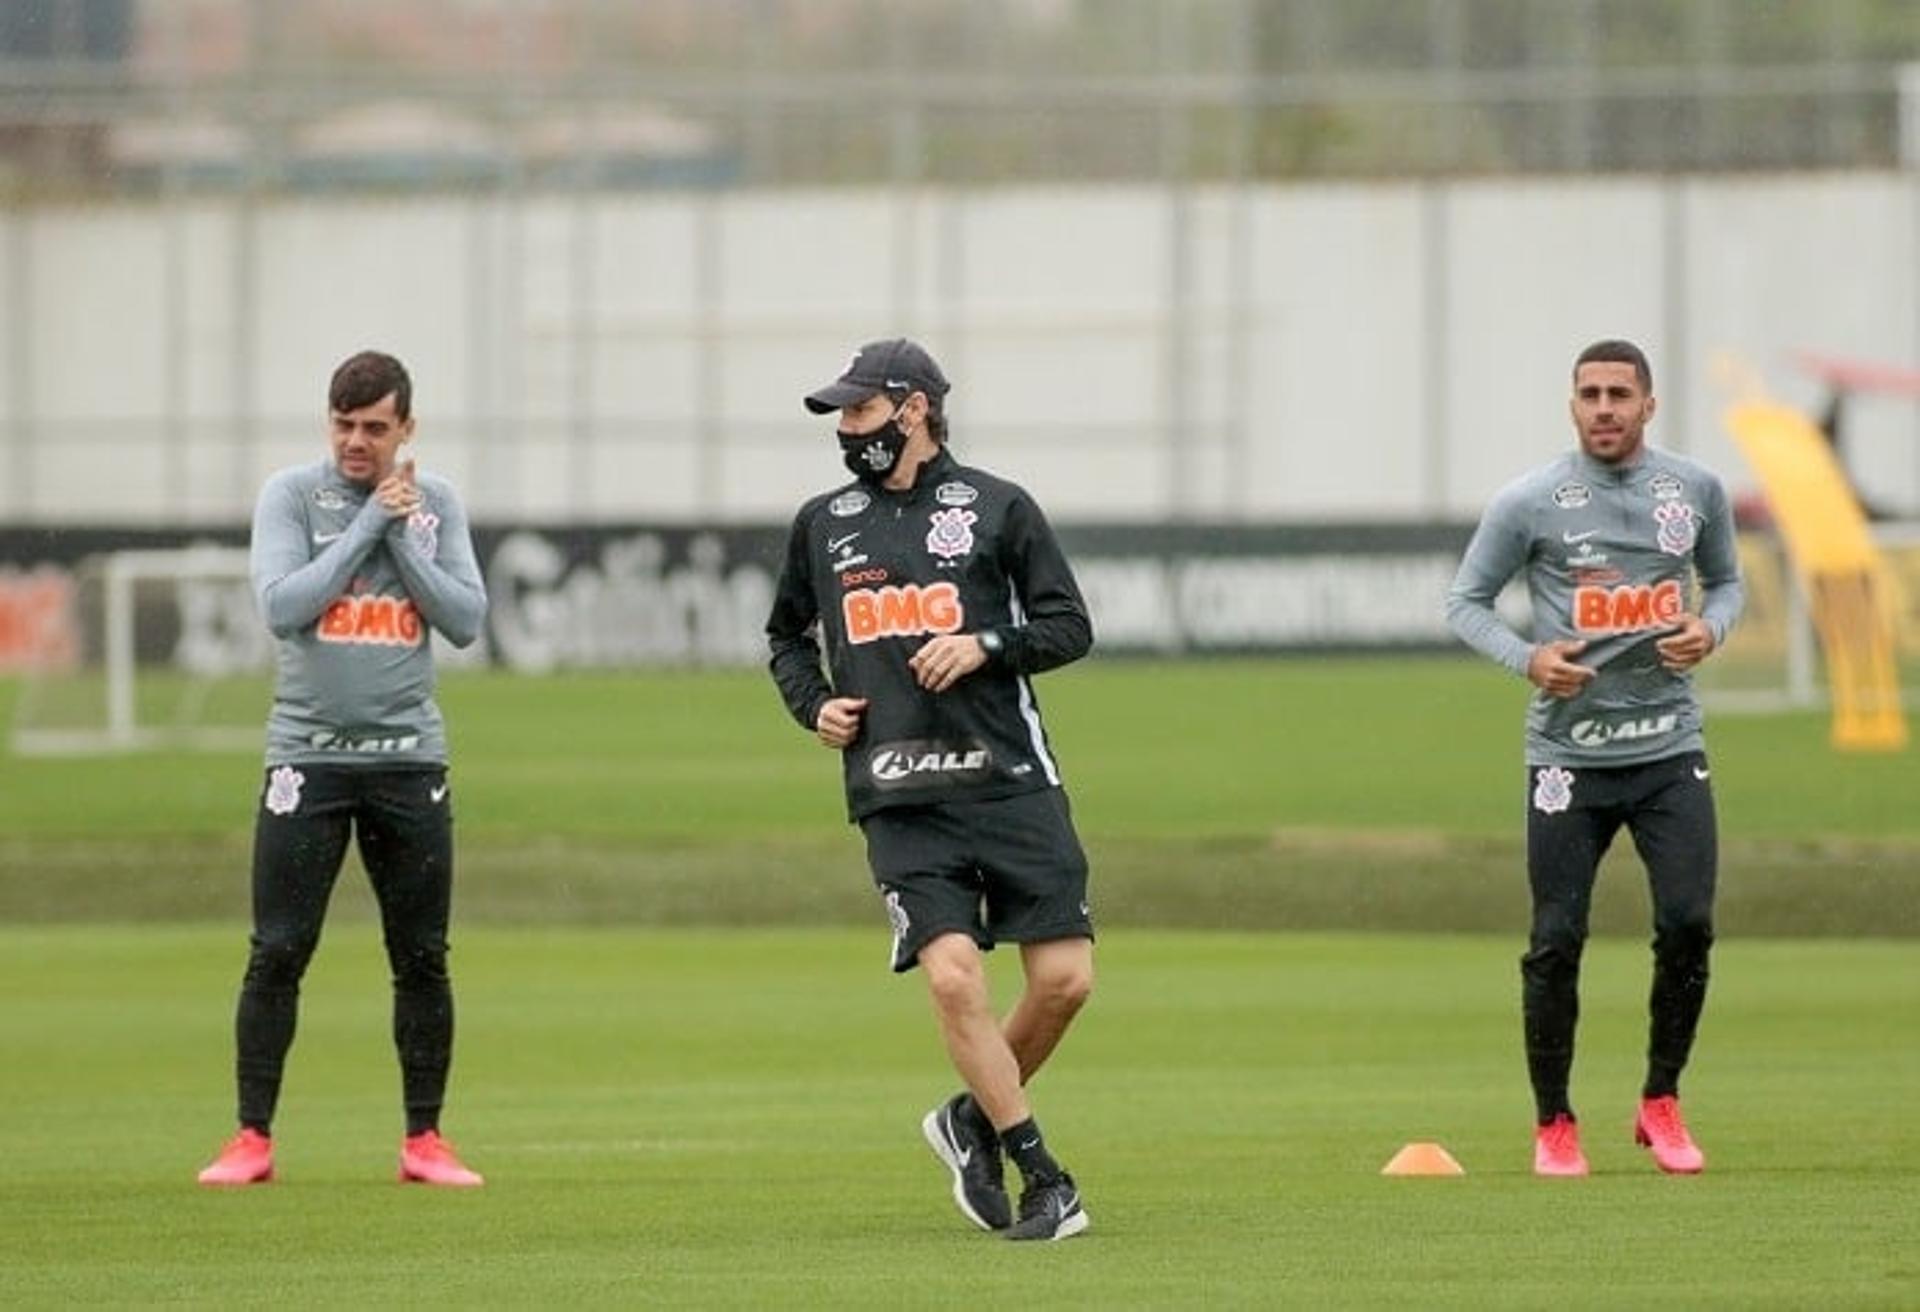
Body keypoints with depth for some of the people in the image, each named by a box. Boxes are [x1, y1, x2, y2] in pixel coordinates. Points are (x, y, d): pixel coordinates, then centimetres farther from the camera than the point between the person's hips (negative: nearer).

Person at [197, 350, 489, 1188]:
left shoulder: (436, 504, 7)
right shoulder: (292, 495, -1)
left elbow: (466, 621, -2)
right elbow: (282, 607, -15)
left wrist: (402, 535, -9)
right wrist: (368, 524, -12)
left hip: (409, 758, 2)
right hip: (309, 754, -2)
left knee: (422, 956, 4)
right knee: (278, 953, -4)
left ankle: (424, 1141, 12)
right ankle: (252, 1140, 1)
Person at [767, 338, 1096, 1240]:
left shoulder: (996, 508, 4)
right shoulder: (823, 524, 13)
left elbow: (1070, 626, 3)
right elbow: (786, 634, 26)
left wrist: (986, 645, -13)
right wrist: (812, 705, 7)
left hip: (1010, 783, -1)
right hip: (899, 801, 1)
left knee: (1063, 979, -6)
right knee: (952, 976, -15)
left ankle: (975, 1118, 21)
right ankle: (1044, 1181, -4)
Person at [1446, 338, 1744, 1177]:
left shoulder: (1696, 491, 4)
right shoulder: (1529, 503, -5)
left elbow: (1725, 580, 19)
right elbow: (1465, 602, 2)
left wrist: (1711, 629, -3)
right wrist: (1528, 659, -15)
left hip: (1669, 745, 2)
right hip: (1569, 753, -2)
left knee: (1688, 925, -8)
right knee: (1557, 941, -3)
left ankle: (1661, 1103, 11)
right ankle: (1553, 1124, 12)